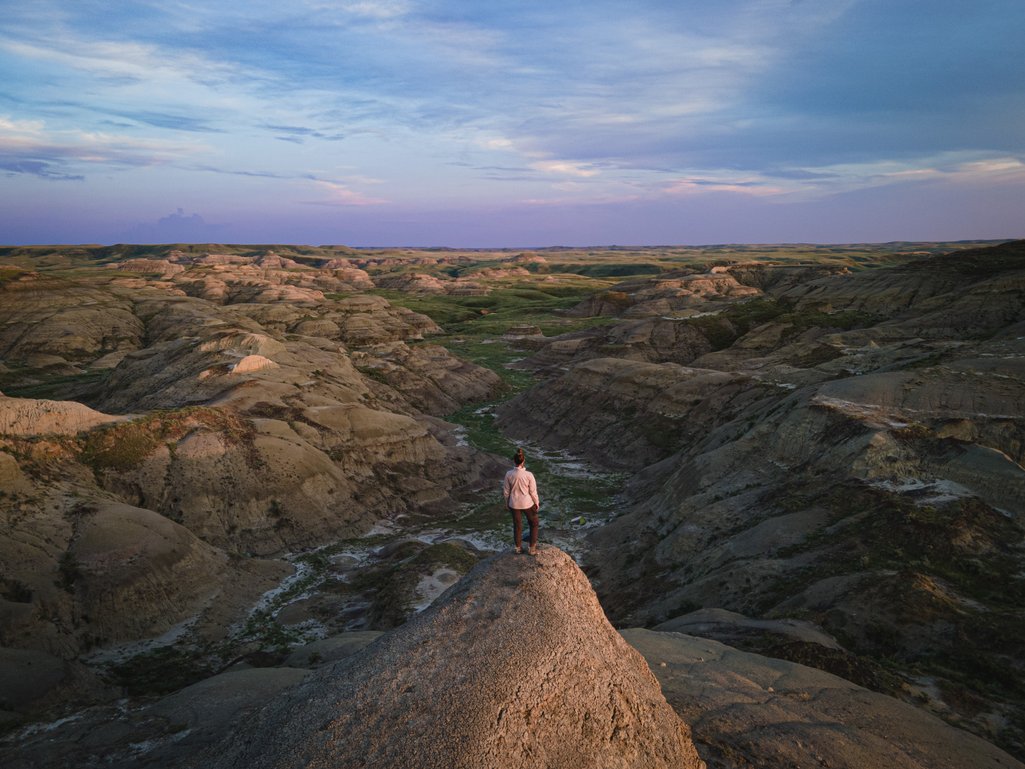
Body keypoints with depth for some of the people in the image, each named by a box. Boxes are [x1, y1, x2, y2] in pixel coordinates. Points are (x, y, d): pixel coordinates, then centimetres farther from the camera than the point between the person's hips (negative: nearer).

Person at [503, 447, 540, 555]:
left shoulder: (509, 474, -17)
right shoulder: (529, 475, -24)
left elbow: (506, 491, -5)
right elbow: (533, 491, -14)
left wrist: (507, 503, 12)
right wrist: (537, 503, 3)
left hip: (514, 504, 2)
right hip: (528, 503, -2)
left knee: (517, 525, 22)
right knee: (534, 524, 22)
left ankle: (518, 548, 38)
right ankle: (533, 548, 27)